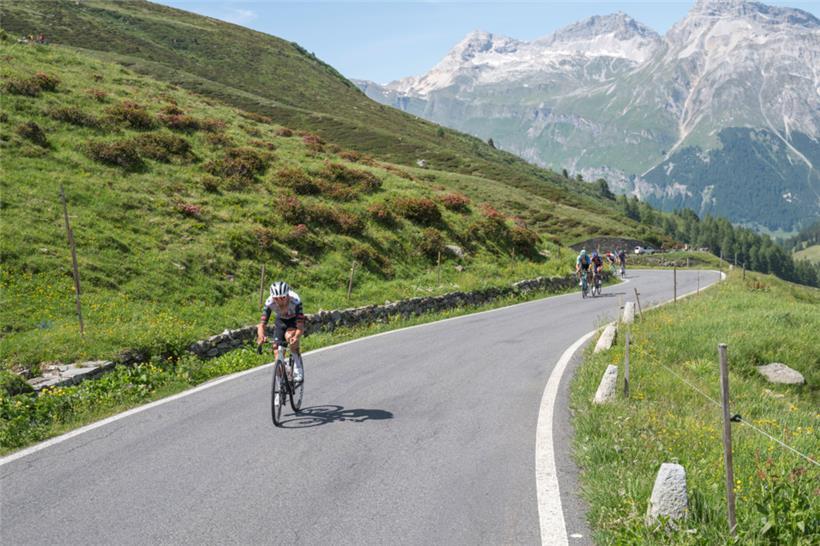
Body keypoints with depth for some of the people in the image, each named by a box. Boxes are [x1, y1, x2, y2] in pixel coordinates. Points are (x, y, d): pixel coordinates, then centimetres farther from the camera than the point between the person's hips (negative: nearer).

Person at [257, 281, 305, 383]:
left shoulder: (295, 301, -38)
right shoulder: (269, 303, -31)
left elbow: (301, 326, -43)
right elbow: (262, 324, -34)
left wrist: (296, 337, -62)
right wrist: (261, 336, -55)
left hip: (295, 320, -3)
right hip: (281, 320, 3)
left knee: (290, 336, -34)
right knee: (278, 350, -8)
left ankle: (298, 370, -20)